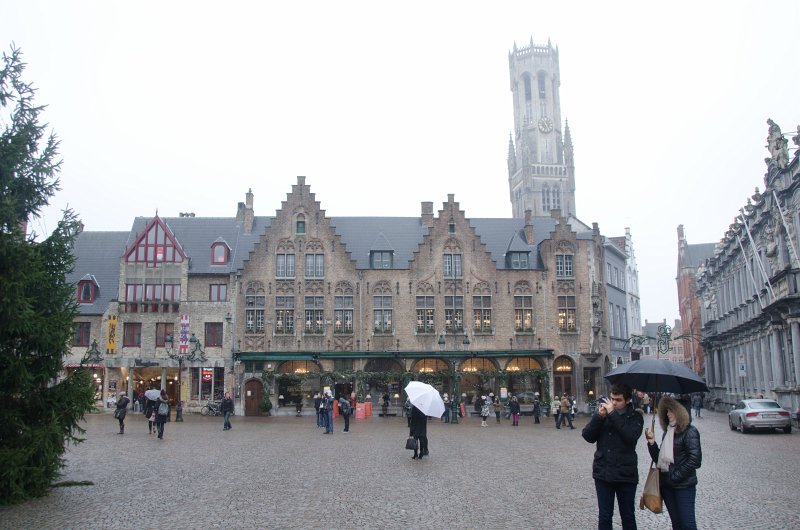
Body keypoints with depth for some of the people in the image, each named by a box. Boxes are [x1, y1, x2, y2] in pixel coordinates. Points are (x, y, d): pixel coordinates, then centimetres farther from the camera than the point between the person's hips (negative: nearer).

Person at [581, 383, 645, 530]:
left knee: (628, 516, 11)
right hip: (603, 472, 2)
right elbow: (587, 436, -3)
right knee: (604, 516, 8)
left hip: (626, 474, -2)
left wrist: (613, 414, -21)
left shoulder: (635, 416, -2)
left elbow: (631, 436, -21)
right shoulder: (603, 412, 4)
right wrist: (599, 416, -16)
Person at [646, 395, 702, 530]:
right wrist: (652, 443, -2)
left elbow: (695, 459, -18)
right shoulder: (667, 432, 13)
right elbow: (660, 459, 13)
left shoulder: (689, 431, -9)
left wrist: (675, 476, -15)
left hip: (684, 486, -7)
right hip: (666, 485, 7)